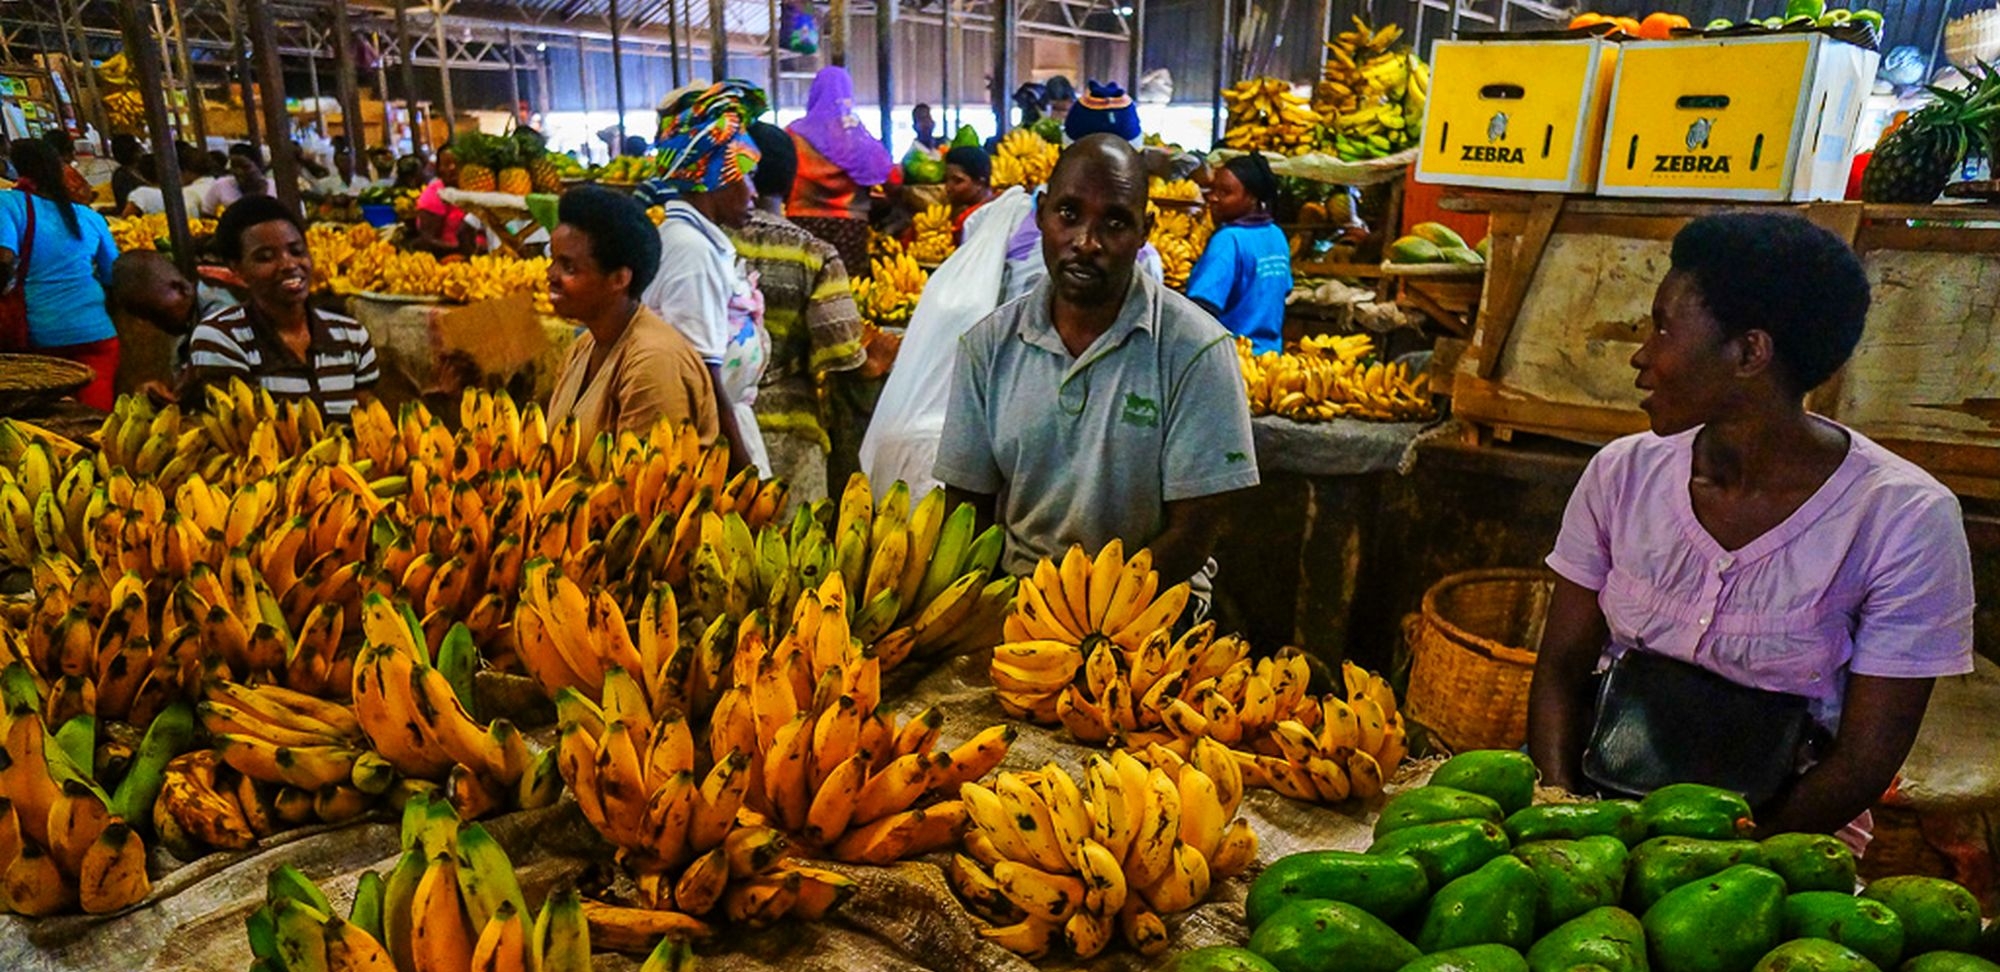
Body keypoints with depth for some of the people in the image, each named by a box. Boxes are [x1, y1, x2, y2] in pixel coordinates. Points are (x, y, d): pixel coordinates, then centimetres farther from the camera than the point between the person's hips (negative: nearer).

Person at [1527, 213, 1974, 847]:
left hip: (1775, 829, -2)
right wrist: (1559, 804, -15)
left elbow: (1865, 761, -9)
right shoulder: (1623, 474, -1)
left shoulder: (1904, 520, -10)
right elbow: (1562, 667, 1)